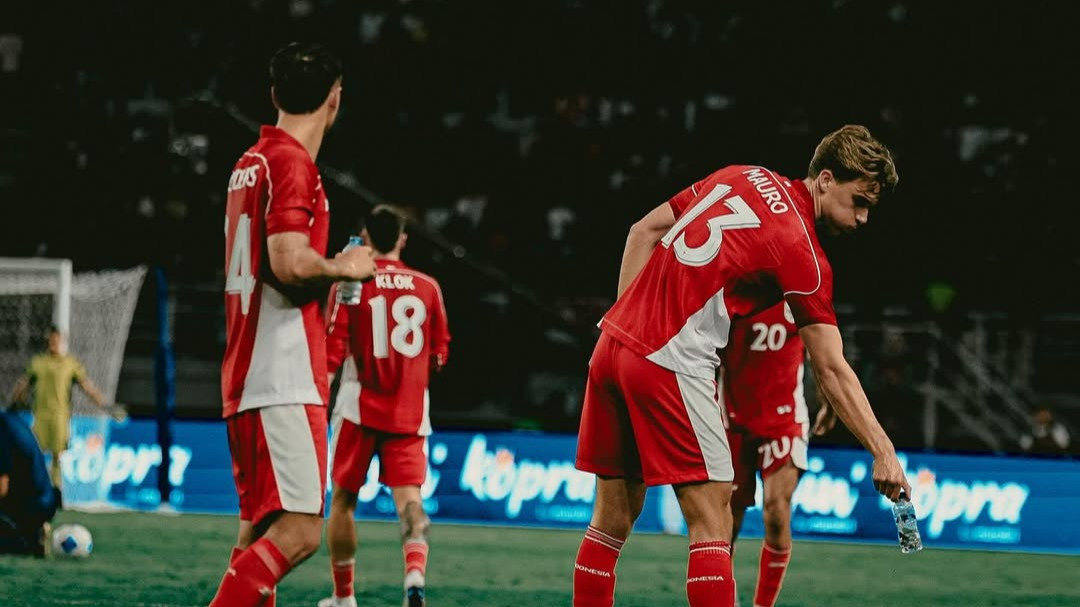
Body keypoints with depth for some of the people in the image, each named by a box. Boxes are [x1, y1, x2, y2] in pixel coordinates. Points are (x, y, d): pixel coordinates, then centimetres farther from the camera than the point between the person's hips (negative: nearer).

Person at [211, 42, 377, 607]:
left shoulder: (250, 161, 17)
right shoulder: (291, 162, -11)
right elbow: (290, 262, -22)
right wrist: (344, 267, -4)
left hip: (245, 380, 10)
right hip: (284, 380, -10)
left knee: (259, 530, 11)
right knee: (299, 530, -14)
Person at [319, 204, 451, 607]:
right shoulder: (427, 287, 5)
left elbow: (332, 353, -8)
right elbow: (439, 355, 12)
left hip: (360, 408, -1)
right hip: (410, 413, 1)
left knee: (343, 499, 13)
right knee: (409, 498, -5)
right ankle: (415, 571, -33)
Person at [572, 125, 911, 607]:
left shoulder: (740, 179, 12)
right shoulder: (801, 251, -9)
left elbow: (644, 231, 16)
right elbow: (831, 370, -12)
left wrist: (626, 320, 17)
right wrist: (883, 452, -13)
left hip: (613, 344, 8)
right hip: (671, 364, -8)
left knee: (613, 518, 12)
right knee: (712, 522, -7)